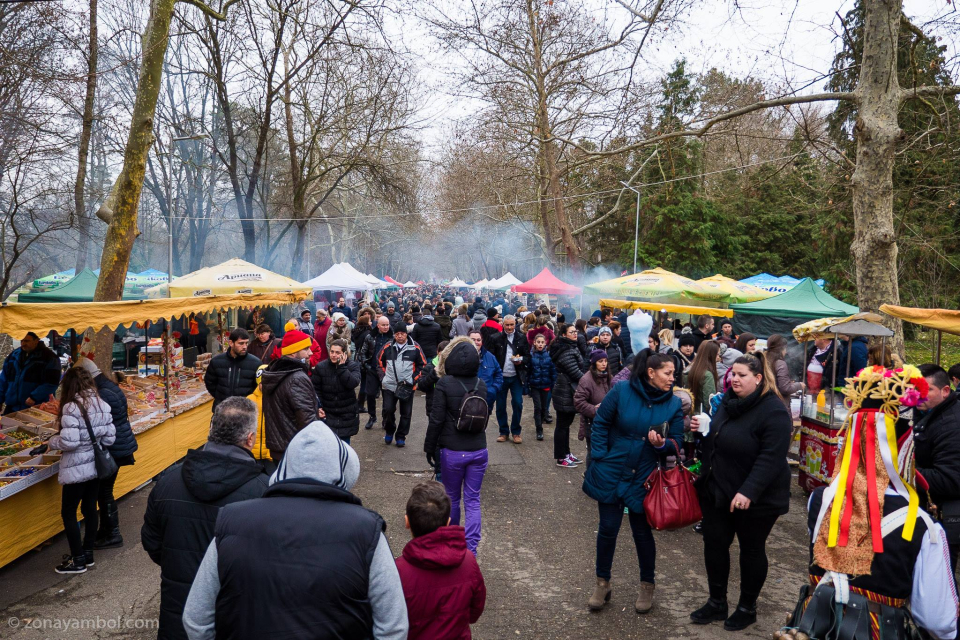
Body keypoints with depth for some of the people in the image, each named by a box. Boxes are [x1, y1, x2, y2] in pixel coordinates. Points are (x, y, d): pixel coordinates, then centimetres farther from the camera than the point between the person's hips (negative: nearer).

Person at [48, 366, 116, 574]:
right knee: (90, 509, 16)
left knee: (68, 513, 7)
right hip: (96, 466, 7)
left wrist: (51, 441, -5)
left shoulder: (71, 408, -19)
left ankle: (78, 560, 12)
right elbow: (110, 438, 4)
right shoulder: (102, 405, 2)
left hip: (76, 470, -7)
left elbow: (69, 442, -23)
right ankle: (88, 554, 26)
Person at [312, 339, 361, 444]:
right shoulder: (321, 367, -4)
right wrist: (317, 408, -8)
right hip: (327, 415, 0)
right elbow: (315, 389, 1)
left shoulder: (353, 366, -4)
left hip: (346, 415, 0)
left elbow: (353, 383, -21)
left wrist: (342, 367, -21)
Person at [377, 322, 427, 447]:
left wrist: (413, 379, -5)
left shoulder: (415, 348, -5)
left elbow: (422, 364, 3)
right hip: (389, 385, 1)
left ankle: (401, 436, 21)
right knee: (388, 409, 0)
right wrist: (383, 376, 4)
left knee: (406, 412, 6)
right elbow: (380, 361, 12)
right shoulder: (387, 347, -1)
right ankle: (389, 432, 26)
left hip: (407, 386, -1)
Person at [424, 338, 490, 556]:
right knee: (473, 500, 8)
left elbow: (436, 419, -11)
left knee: (452, 497, 16)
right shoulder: (481, 384, 1)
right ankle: (471, 548, 4)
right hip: (478, 450, 3)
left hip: (452, 452, -3)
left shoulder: (444, 383, -12)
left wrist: (430, 447, -2)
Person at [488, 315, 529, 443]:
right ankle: (504, 432, 21)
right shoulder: (496, 338, -2)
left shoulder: (522, 338, 1)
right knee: (500, 406, 7)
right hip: (501, 377, 0)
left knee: (517, 404, -1)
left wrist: (521, 360, -17)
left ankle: (515, 432, 15)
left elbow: (528, 356, 3)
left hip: (516, 377, 0)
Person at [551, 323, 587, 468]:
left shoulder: (572, 347, 13)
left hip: (570, 392, 10)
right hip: (565, 394, -10)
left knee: (566, 423, 18)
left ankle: (566, 453, 30)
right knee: (562, 425, 0)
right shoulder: (566, 351, -20)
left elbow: (580, 368, 15)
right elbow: (575, 372, -21)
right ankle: (561, 458, 8)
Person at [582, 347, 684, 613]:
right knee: (607, 528, 8)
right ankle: (603, 583, 27)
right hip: (610, 472, 0)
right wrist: (599, 458, -7)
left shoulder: (674, 404, -6)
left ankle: (648, 586, 32)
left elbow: (677, 443, -1)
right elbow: (600, 424, -3)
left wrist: (662, 444, -22)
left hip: (644, 478, 0)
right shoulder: (621, 391, -12)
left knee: (642, 531, 10)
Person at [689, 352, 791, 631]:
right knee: (714, 544, 12)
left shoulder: (773, 411, -20)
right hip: (717, 490, 7)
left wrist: (749, 492, -33)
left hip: (756, 498, -7)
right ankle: (717, 603, 28)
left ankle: (747, 608, 29)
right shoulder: (727, 400, 5)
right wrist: (703, 428, -2)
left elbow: (771, 458, -26)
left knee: (751, 550, 11)